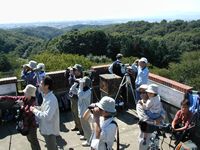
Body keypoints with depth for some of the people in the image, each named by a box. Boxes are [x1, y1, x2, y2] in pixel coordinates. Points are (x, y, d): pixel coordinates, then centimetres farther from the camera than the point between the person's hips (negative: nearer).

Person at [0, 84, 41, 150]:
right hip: (25, 124, 8)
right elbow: (12, 98, 3)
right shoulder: (23, 99, -4)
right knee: (30, 140, 24)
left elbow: (27, 113, -31)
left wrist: (22, 106, -26)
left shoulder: (33, 103, -24)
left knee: (34, 141, 7)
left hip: (31, 125, -8)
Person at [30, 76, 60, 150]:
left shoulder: (51, 99, -28)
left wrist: (35, 110, -23)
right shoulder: (46, 96, 4)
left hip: (50, 130, -9)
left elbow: (47, 116, -33)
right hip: (47, 128, 9)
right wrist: (35, 107, 2)